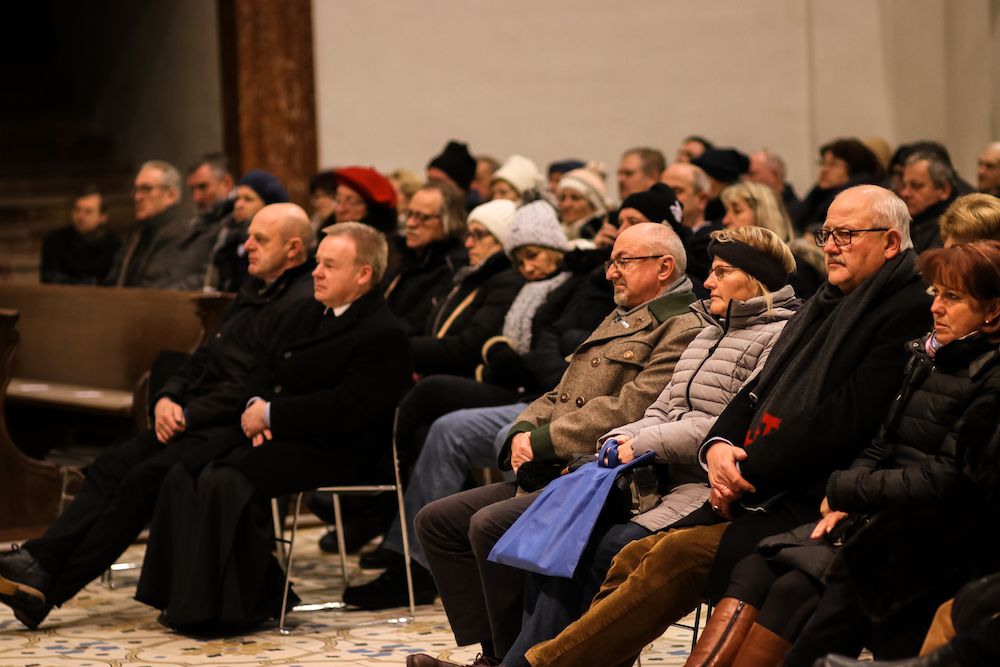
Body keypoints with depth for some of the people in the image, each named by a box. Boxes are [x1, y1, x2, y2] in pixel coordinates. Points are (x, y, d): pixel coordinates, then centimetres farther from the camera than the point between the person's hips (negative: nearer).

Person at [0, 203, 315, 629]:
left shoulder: (302, 303, -12)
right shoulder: (254, 290, 21)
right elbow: (204, 359, 22)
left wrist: (189, 415, -15)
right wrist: (167, 398, 3)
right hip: (197, 422, 9)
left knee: (143, 479, -22)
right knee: (111, 466, -9)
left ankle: (49, 590, -21)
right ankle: (38, 560, -20)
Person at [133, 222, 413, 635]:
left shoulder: (383, 335, -14)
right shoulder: (310, 312, 18)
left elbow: (345, 409, -23)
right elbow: (269, 365, 22)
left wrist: (271, 414, -17)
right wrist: (257, 404, -2)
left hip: (337, 452, -10)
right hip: (278, 432, 10)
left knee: (227, 481, -29)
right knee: (184, 474, -8)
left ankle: (228, 611, -17)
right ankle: (188, 596, -2)